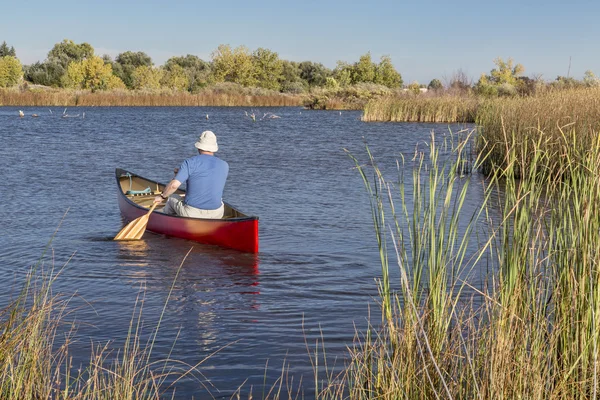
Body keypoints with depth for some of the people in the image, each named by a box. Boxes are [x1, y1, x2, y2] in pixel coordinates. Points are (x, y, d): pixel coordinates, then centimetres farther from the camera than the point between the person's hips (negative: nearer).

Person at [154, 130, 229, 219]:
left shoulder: (190, 162, -11)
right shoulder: (224, 166, 2)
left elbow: (174, 185, -19)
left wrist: (162, 196, 2)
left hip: (191, 214, -2)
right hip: (216, 215, 2)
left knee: (172, 198, 31)